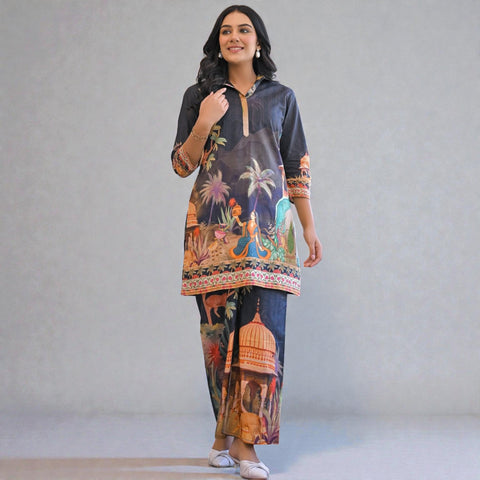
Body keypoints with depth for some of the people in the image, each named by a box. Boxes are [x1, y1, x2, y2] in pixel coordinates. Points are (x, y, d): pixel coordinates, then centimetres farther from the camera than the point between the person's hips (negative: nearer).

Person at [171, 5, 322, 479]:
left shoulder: (281, 97, 14)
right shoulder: (199, 96, 11)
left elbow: (297, 168, 14)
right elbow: (182, 164, 8)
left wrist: (310, 227, 9)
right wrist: (203, 125, -8)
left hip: (268, 227, 0)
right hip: (214, 226, 0)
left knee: (262, 327, -10)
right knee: (219, 327, 0)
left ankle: (244, 439, -7)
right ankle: (226, 429, 14)